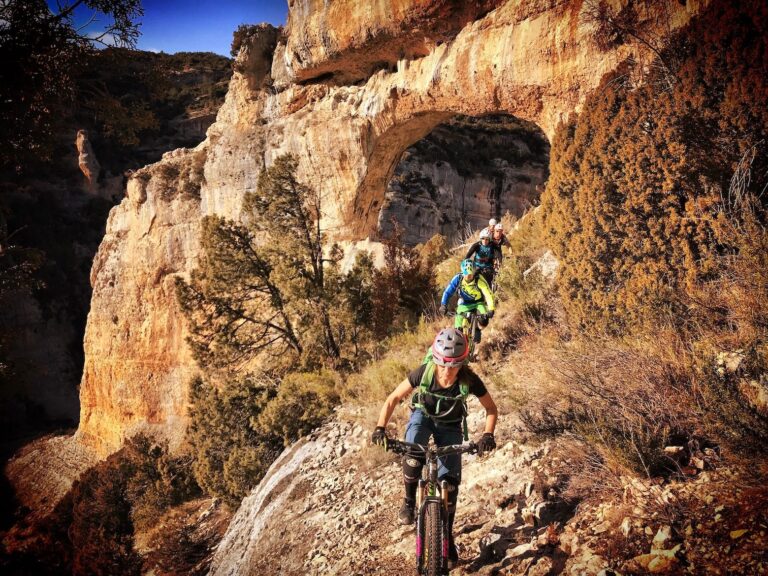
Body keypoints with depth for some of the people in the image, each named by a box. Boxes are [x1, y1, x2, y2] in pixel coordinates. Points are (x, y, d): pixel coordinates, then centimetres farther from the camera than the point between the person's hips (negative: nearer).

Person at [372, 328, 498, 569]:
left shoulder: (470, 379, -31)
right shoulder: (423, 373, -32)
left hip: (450, 425, 1)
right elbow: (394, 398, -19)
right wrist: (380, 427, -32)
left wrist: (487, 434, -32)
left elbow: (491, 408, -15)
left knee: (450, 481, -5)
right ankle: (409, 500, -8)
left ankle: (447, 536, 12)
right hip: (423, 415, -1)